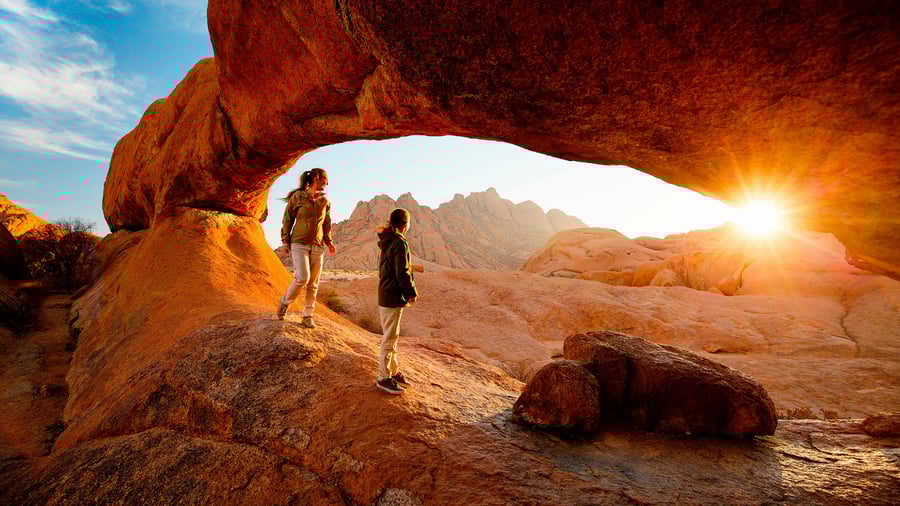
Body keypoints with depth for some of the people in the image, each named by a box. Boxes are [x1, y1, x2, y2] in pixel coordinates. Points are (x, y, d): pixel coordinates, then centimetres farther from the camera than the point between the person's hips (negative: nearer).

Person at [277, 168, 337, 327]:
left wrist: (329, 242, 6)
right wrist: (286, 242, 1)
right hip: (299, 244, -4)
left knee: (313, 283, 2)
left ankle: (307, 317, 12)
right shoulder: (298, 197, -2)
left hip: (317, 247, 4)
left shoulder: (325, 202, 9)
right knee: (303, 278, -17)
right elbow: (287, 219, 3)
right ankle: (285, 302, 10)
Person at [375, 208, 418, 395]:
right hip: (393, 297, -10)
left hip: (385, 294, 10)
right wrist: (412, 293, -10)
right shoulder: (400, 243, -18)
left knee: (392, 336, 19)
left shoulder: (387, 242, 12)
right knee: (389, 338, -1)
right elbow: (402, 272, -20)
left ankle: (393, 370, 31)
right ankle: (383, 378, 9)